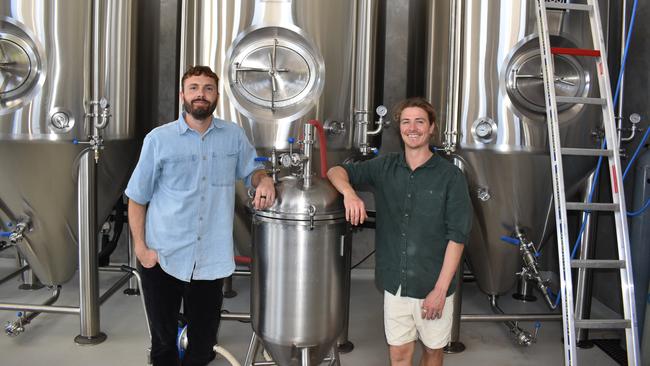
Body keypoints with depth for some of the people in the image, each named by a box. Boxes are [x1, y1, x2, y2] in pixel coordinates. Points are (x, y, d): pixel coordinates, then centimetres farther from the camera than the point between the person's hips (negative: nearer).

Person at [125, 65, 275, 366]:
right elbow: (137, 198, 1)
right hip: (162, 257, -1)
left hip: (211, 260, 2)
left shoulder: (234, 135, 2)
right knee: (163, 341, 16)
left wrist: (264, 180, -7)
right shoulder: (159, 139, -4)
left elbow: (251, 169, 17)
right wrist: (140, 247, -5)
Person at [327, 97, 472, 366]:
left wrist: (440, 289, -13)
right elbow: (336, 171, 0)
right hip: (395, 282, 2)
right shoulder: (384, 167, 2)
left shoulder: (450, 176, -8)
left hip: (433, 285, -2)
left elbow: (457, 236, -9)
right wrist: (349, 192, -24)